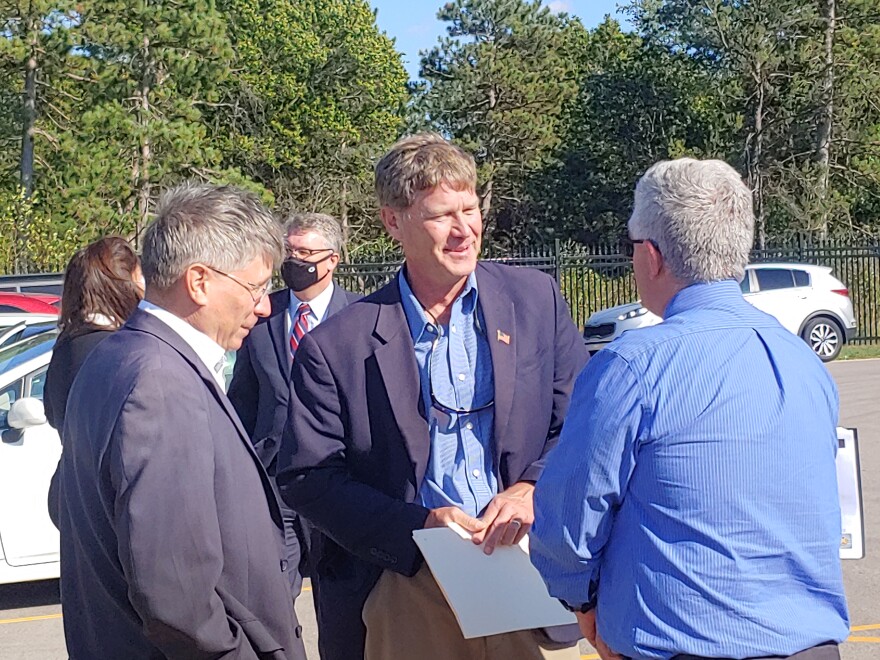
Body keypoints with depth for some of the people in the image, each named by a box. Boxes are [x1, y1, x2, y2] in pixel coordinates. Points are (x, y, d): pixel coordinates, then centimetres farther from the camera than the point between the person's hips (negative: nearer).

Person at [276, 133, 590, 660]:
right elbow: (307, 478, -4)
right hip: (403, 599, -1)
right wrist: (418, 523, -15)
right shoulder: (335, 346, -4)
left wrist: (532, 489, -13)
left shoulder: (536, 299, 3)